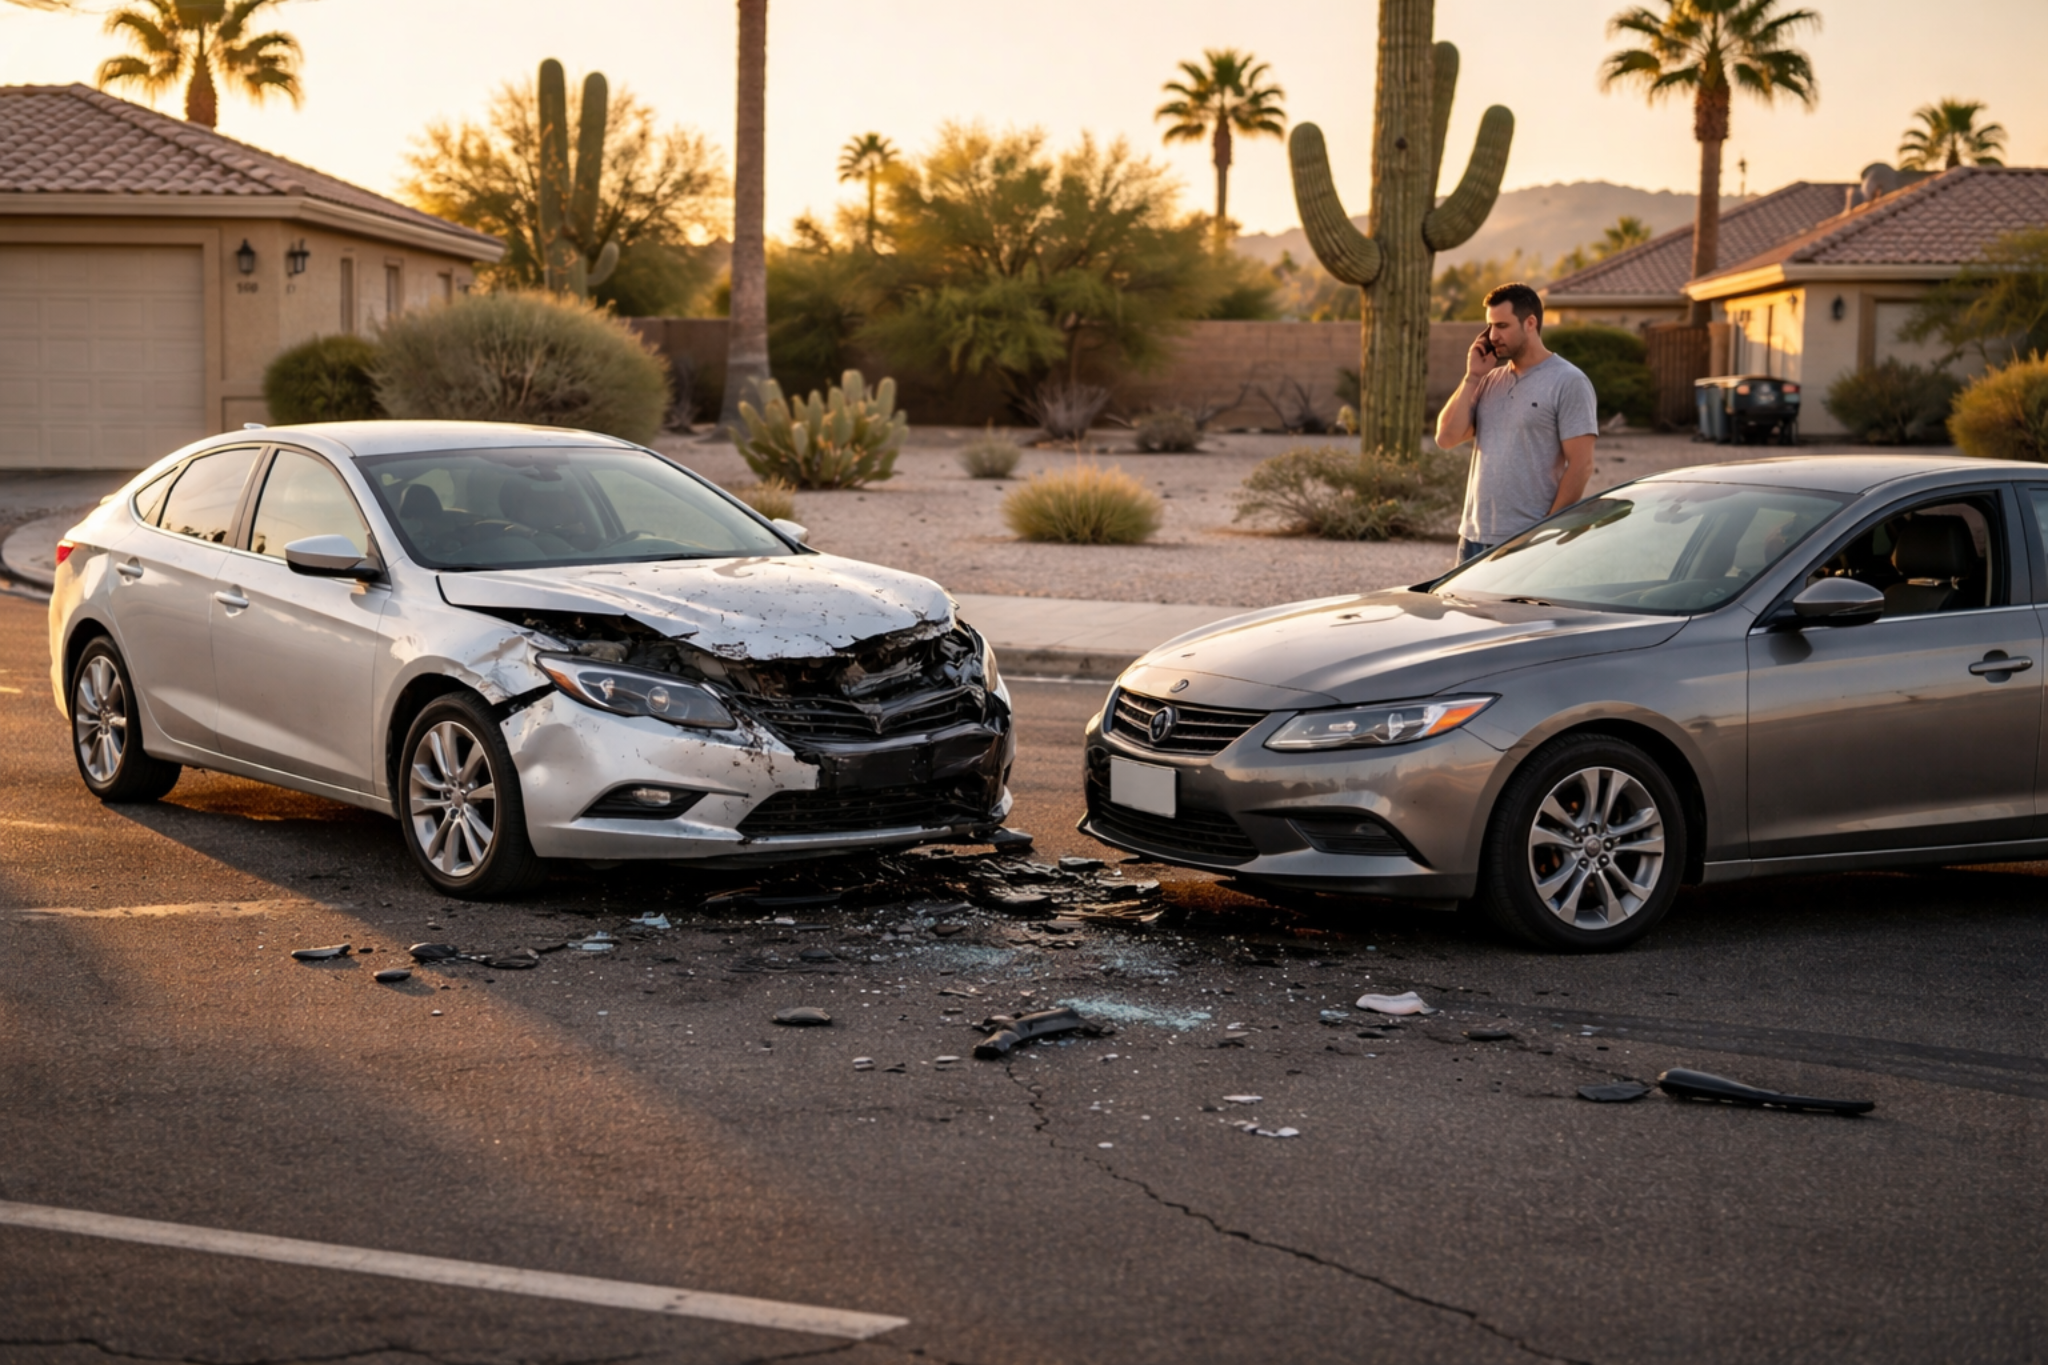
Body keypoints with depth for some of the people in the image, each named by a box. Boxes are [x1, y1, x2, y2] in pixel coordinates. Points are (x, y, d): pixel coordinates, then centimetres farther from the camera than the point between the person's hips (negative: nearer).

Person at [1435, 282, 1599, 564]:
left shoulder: (1568, 382, -6)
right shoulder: (1491, 379, 13)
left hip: (1529, 542, -6)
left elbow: (1581, 465, -11)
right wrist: (1472, 377, 0)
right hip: (1474, 537, 6)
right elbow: (1446, 438, 5)